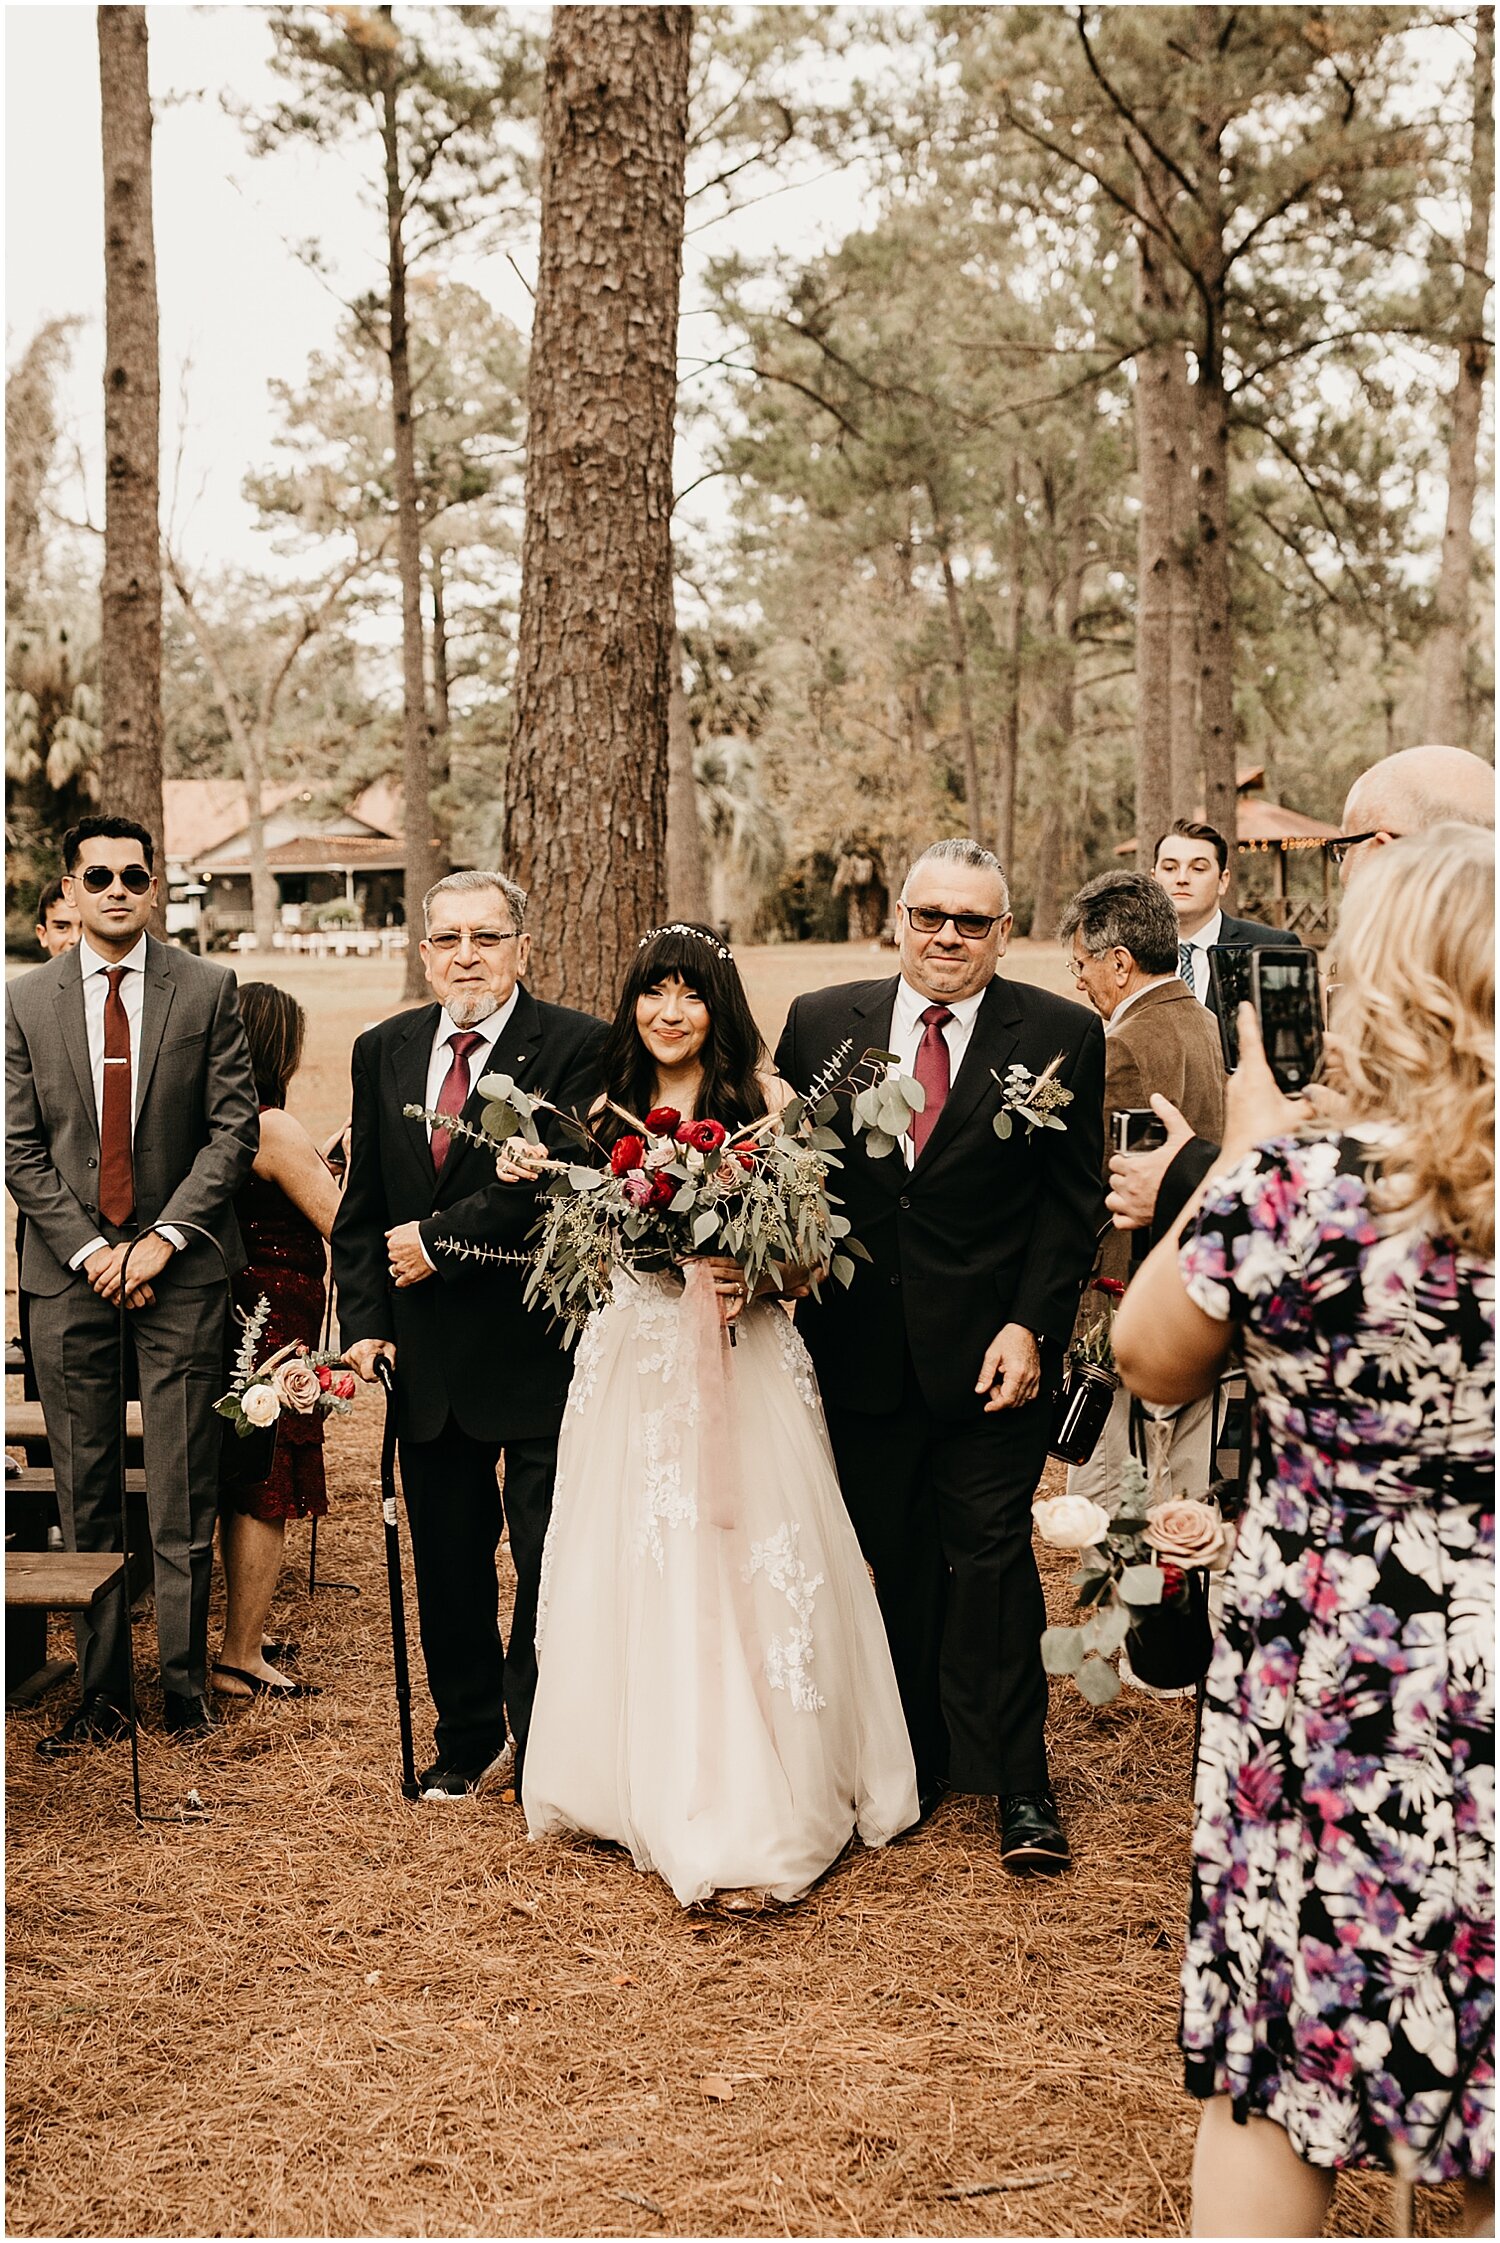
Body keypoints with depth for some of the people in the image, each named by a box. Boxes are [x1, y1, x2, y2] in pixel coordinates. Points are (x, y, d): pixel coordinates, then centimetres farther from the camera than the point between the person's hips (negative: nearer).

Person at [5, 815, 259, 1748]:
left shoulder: (208, 988, 2)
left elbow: (234, 1126, -1)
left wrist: (165, 1237, -10)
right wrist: (88, 1249, -7)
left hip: (181, 1266, -1)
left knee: (184, 1502, 1)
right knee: (85, 1503, 5)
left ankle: (187, 1688, 12)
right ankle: (101, 1696, 13)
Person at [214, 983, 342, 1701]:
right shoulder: (275, 1129, -18)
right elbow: (342, 1226, -15)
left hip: (234, 1314, 9)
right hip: (275, 1320, -9)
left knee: (242, 1489, 19)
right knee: (267, 1494, 0)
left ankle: (242, 1634, 30)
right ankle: (241, 1659, 6)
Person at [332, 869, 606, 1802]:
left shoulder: (576, 1046, -8)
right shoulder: (384, 1051, 10)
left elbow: (556, 1185, -19)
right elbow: (363, 1206, 12)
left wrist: (439, 1240, -14)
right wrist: (367, 1319, 2)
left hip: (537, 1349, -5)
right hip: (426, 1355, 5)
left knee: (549, 1564, 2)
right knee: (448, 1563, 15)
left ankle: (543, 1746, 17)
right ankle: (469, 1740, 31)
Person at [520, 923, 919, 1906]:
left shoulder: (765, 1100, -3)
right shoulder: (611, 1111, 11)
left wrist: (752, 1277, -23)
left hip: (740, 1361, -4)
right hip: (632, 1363, 4)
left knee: (738, 1576, -5)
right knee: (635, 1579, 7)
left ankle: (752, 1823, 0)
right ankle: (650, 1787, 22)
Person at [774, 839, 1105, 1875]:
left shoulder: (1061, 1036, -2)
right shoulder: (821, 1023, 5)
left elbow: (1074, 1200, -2)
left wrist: (1030, 1327, -10)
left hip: (992, 1352, -2)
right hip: (863, 1350, 3)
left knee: (992, 1558, 0)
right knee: (896, 1562, 12)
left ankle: (1019, 1788, 11)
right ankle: (919, 1757, 26)